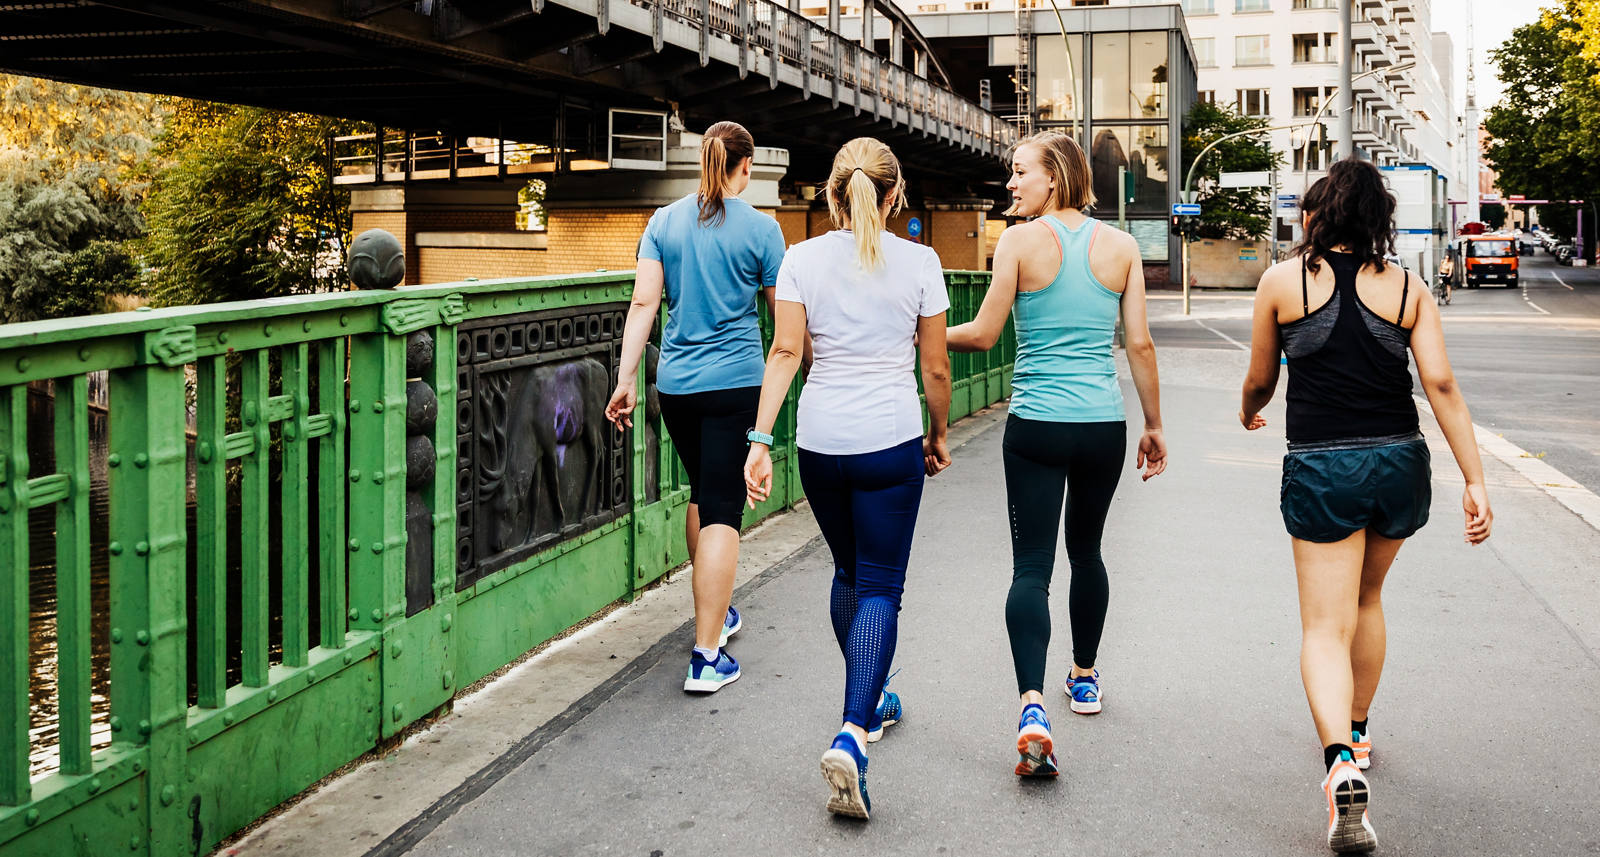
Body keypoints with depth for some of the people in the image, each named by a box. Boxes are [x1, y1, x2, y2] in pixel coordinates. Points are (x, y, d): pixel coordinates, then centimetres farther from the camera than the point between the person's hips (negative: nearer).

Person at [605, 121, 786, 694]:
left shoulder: (664, 222, 5)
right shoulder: (760, 228, -4)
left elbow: (644, 303, -1)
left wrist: (627, 378, 2)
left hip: (676, 383, 4)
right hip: (735, 383, -4)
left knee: (703, 496, 22)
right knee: (722, 510, -5)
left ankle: (715, 612, 38)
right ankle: (707, 657, -8)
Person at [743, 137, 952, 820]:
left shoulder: (802, 259, 1)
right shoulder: (919, 262, -3)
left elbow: (785, 352, -6)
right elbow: (935, 367, 1)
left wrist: (761, 439, -5)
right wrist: (940, 436, 15)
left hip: (820, 438, 3)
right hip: (890, 440, -3)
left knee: (848, 573, 22)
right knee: (880, 588, 1)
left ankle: (871, 701, 38)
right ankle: (851, 735, -15)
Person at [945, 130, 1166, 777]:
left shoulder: (1020, 241, -6)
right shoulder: (1121, 246, 4)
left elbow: (983, 334, -4)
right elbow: (1140, 344, 4)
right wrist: (1154, 425, 13)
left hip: (1036, 426, -3)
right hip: (1104, 426, 3)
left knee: (1031, 564, -4)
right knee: (1086, 549, 22)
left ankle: (1032, 704, -20)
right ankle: (1085, 678, 38)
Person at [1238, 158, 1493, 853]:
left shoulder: (1283, 281, 0)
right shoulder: (1406, 288, 4)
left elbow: (1259, 383, 9)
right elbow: (1442, 386, -4)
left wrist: (1249, 411, 32)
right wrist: (1475, 481, -4)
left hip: (1321, 469, -3)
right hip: (1400, 462, 3)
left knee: (1326, 627, -2)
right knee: (1367, 599, 26)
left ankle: (1341, 761, -25)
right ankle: (1357, 731, 40)